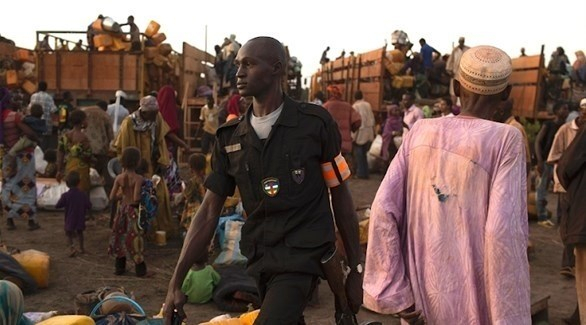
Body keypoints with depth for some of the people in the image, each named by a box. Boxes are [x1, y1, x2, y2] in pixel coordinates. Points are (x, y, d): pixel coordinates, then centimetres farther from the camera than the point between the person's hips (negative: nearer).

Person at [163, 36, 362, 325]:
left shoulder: (315, 123, -6)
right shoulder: (230, 137, 4)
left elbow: (340, 197, 0)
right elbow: (209, 213, 4)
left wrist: (356, 270, 1)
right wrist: (175, 283, -1)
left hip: (302, 255, -5)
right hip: (259, 260, 5)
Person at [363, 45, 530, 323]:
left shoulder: (420, 131, 0)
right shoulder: (505, 139, -10)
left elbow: (383, 210, -6)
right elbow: (502, 231, -19)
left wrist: (395, 293, -2)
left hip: (419, 294, 3)